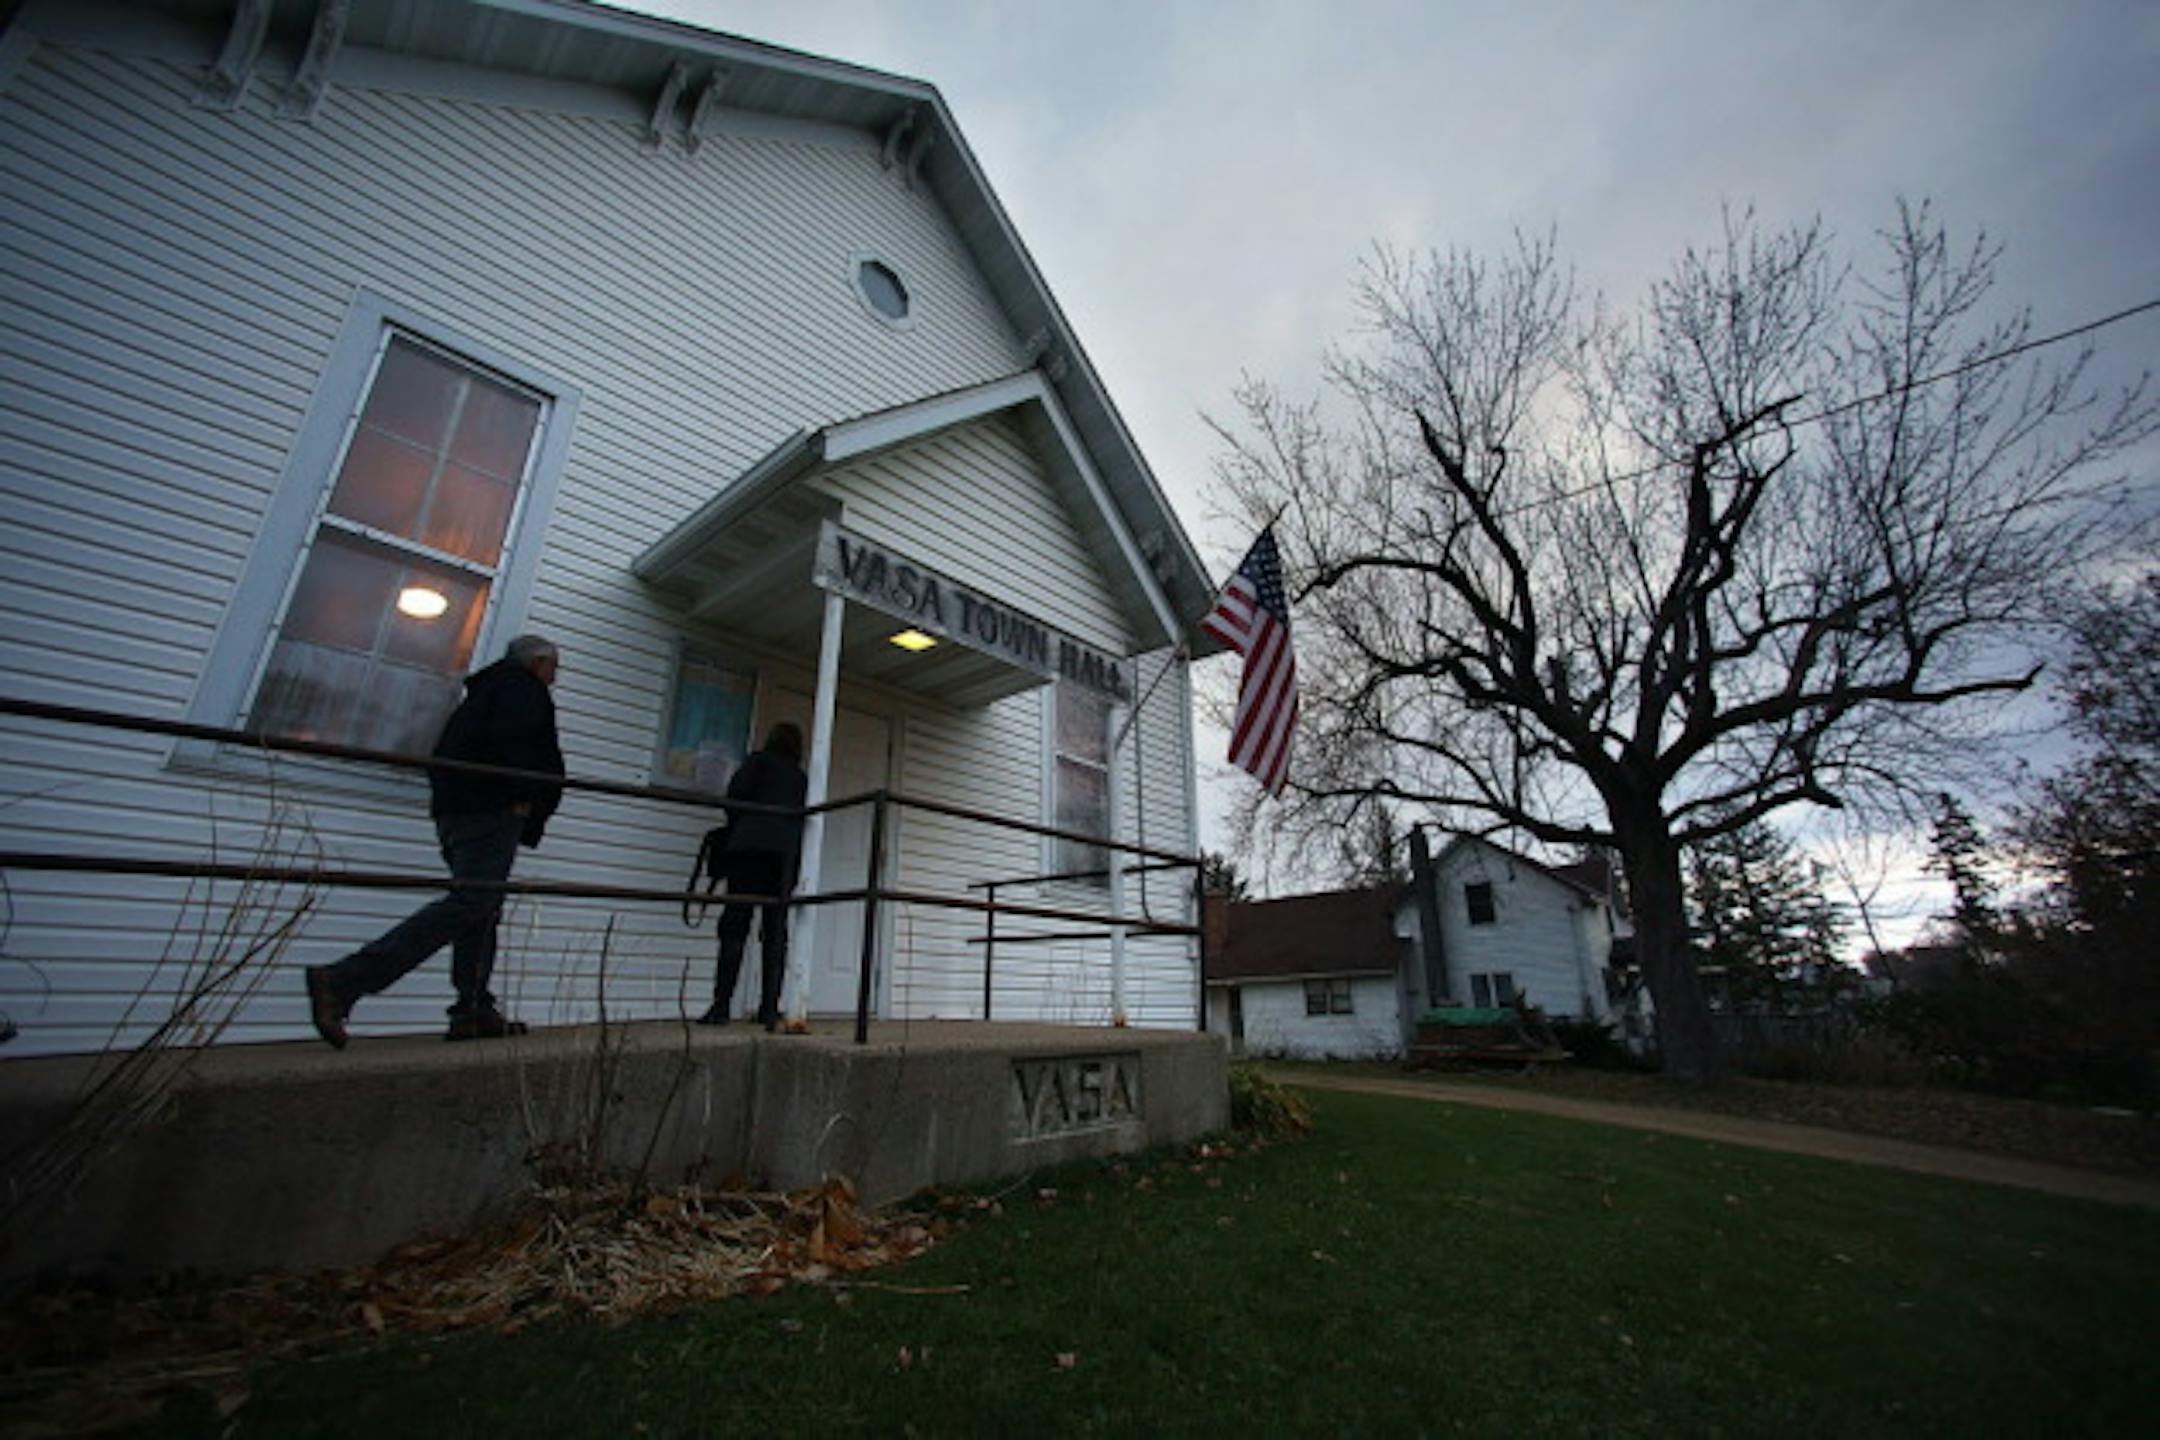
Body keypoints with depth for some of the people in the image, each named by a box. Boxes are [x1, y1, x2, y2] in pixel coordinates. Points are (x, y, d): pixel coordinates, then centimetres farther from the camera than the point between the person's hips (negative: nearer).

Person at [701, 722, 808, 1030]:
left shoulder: (759, 760, 11)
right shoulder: (803, 778, 23)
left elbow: (736, 793, -3)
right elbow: (804, 820, 16)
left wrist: (737, 826, 15)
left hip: (752, 845, -3)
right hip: (787, 855, 4)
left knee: (735, 926, -2)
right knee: (776, 933, 4)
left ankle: (721, 1007, -5)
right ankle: (770, 1010, 2)